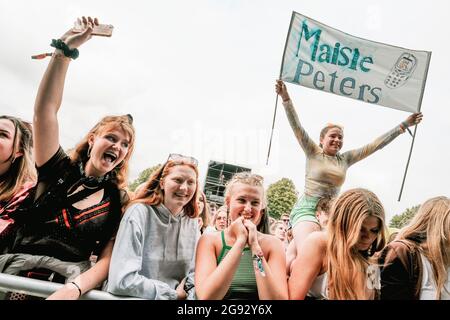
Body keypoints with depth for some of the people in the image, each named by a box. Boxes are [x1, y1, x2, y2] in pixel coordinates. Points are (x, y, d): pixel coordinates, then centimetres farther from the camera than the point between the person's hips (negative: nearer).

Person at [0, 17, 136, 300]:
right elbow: (45, 108, -3)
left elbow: (107, 260, -1)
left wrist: (74, 288, -20)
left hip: (69, 282, 0)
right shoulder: (59, 170, 5)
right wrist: (65, 48, -5)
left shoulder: (118, 201, 4)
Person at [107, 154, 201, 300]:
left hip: (180, 296, 3)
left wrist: (187, 294, -11)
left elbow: (195, 271, 8)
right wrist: (174, 295, -10)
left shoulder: (193, 223, 2)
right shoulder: (139, 212, -12)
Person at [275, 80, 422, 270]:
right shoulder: (313, 153, 6)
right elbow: (297, 127, -4)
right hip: (307, 209, -5)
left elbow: (375, 145, 17)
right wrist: (286, 99, -13)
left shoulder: (345, 159, 16)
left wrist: (403, 125, 18)